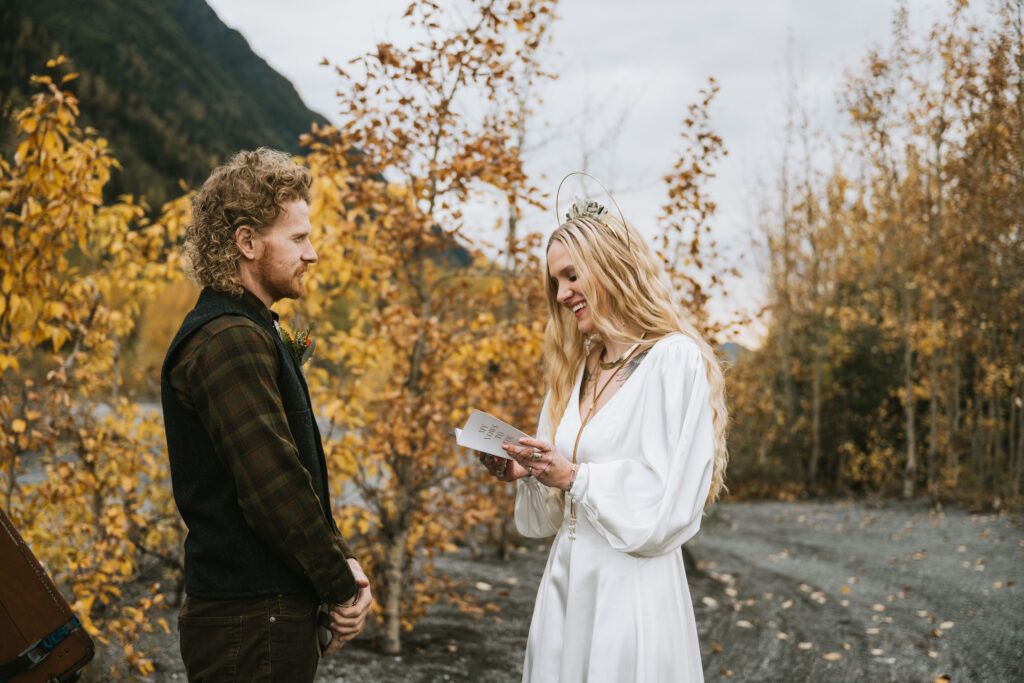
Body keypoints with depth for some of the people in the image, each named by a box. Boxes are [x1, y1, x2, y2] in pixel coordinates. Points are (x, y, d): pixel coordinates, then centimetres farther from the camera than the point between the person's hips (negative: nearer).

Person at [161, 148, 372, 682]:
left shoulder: (251, 334, 16)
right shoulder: (229, 342, -18)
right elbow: (274, 487, -23)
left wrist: (338, 563, 5)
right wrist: (341, 585, -12)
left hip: (274, 613, 10)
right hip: (253, 624, -10)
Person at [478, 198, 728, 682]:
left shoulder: (676, 360, -10)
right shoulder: (575, 369, 13)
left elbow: (672, 504, -15)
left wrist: (577, 477, -15)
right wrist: (524, 474, -2)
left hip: (631, 590, -7)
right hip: (566, 583, 7)